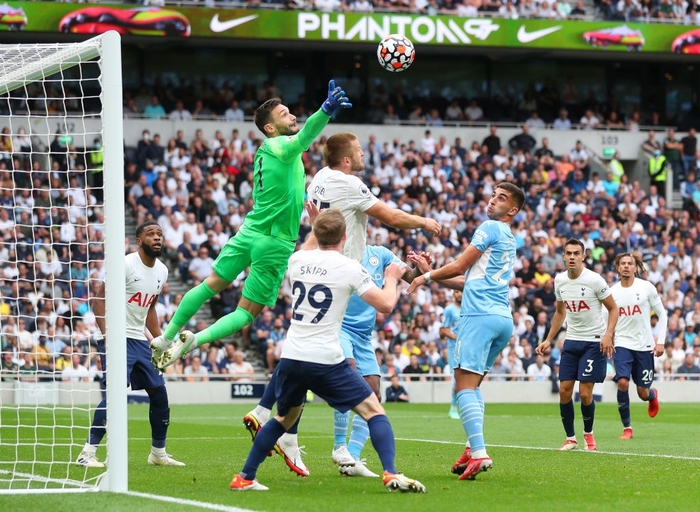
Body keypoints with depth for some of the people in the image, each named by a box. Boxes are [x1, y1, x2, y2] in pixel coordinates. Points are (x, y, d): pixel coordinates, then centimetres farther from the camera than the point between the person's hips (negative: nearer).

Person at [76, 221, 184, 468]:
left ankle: (158, 453, 23)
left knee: (159, 393, 9)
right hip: (118, 337, -8)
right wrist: (106, 333, -23)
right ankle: (87, 453, -14)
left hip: (140, 340, 8)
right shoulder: (125, 264, -13)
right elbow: (99, 298, -12)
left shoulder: (162, 271, 10)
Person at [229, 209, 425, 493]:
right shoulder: (349, 268, -7)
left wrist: (316, 229, 42)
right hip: (326, 360, -5)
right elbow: (385, 304, -6)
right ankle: (391, 474, -13)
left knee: (284, 418, 25)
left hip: (291, 358, 5)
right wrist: (392, 278, 12)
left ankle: (244, 478, 24)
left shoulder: (297, 261, 7)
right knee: (373, 409, 3)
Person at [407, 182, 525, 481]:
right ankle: (473, 447, 6)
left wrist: (427, 277, 13)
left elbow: (459, 267, -2)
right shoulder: (509, 240, 25)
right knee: (473, 384, 17)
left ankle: (478, 453, -27)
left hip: (480, 315, -9)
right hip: (503, 319, 9)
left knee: (465, 385, -14)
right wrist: (432, 274, 30)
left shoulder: (490, 228, -1)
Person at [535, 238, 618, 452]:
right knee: (564, 390, -1)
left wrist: (608, 334, -23)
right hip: (571, 340, 5)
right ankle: (570, 438, 12)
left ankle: (588, 434, 16)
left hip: (594, 342, -5)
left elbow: (613, 308, -8)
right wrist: (548, 340, 14)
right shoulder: (559, 281, 2)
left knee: (585, 393, -8)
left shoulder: (594, 280, -15)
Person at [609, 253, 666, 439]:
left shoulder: (646, 287, -5)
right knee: (623, 383, -19)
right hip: (622, 345, 1)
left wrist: (660, 341, -4)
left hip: (644, 346, -1)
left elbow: (662, 314, 2)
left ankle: (652, 396, 44)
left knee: (643, 393, 5)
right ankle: (626, 428, -4)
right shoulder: (612, 292, 0)